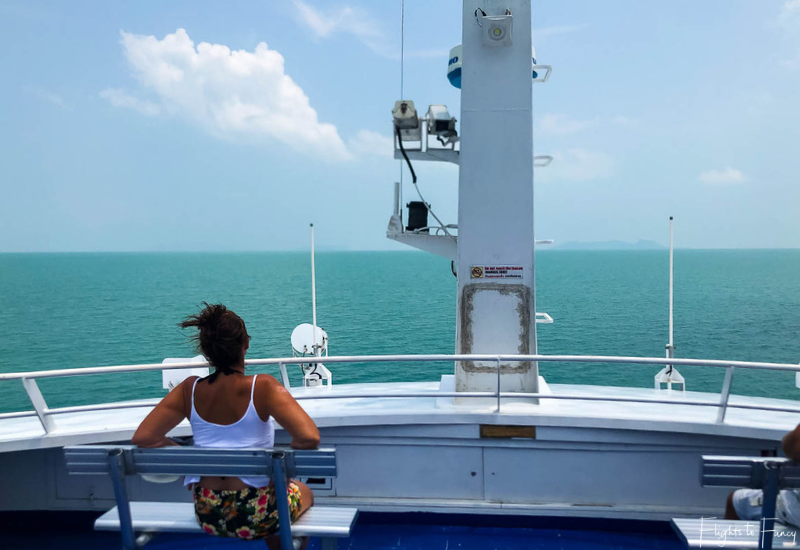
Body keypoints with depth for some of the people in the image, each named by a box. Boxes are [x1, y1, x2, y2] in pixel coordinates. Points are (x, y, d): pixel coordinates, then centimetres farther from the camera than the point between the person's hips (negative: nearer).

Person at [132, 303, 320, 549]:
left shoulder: (189, 390, -8)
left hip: (207, 515, 5)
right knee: (304, 493, 31)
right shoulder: (263, 387, -21)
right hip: (254, 514, -4)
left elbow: (141, 438, -4)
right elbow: (309, 438, -30)